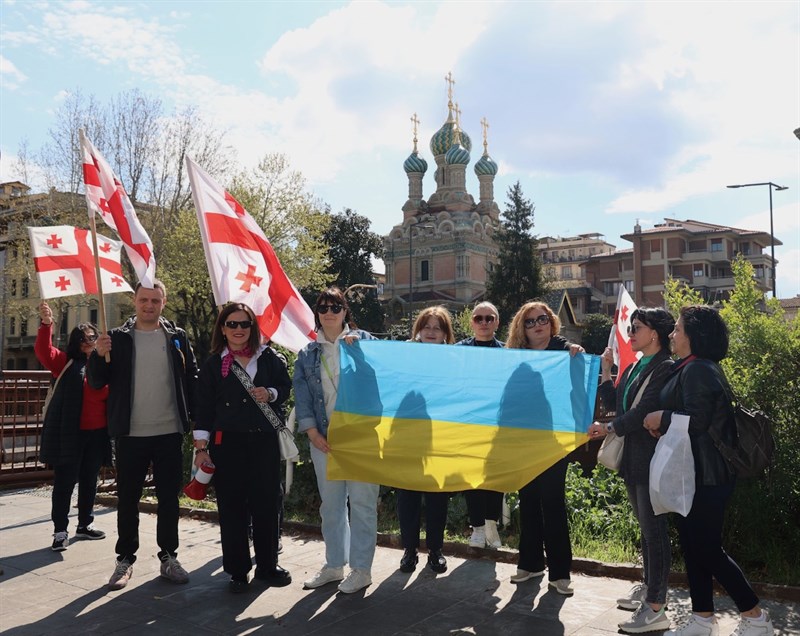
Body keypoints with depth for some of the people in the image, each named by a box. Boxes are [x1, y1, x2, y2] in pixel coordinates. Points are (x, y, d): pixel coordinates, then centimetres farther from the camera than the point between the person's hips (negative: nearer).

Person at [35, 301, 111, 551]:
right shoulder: (66, 363, 0)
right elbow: (44, 351, -17)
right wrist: (46, 324, -30)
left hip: (97, 434, 4)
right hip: (69, 434, -4)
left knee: (89, 481, 14)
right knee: (65, 482, 1)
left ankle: (84, 524, 27)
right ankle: (60, 530, 10)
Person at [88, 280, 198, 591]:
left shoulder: (177, 337, 4)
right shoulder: (118, 338, 2)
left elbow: (192, 379, 5)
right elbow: (97, 382, 1)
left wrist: (194, 415, -3)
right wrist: (98, 356, -17)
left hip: (170, 434, 1)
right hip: (130, 435, 0)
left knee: (169, 498, 8)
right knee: (127, 499, 9)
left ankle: (168, 556, 21)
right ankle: (125, 559, 23)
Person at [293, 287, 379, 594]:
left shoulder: (363, 341, 4)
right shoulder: (306, 354, 12)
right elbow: (302, 397, 6)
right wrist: (313, 433, -6)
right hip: (324, 439, 4)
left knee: (362, 502, 1)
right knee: (330, 504, 13)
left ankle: (361, 569, 14)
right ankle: (334, 565, 28)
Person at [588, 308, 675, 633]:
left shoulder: (666, 368, -14)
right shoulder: (633, 369, 14)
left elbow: (645, 410, -22)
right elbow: (616, 405, 12)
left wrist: (609, 428, -19)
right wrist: (605, 373, 7)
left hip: (652, 460, -9)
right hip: (633, 459, 9)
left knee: (654, 530, -4)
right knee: (646, 528, 19)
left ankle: (655, 609, 2)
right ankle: (649, 587, 33)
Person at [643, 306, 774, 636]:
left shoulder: (697, 370, -18)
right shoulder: (693, 368, 15)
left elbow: (696, 421, -26)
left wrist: (659, 418, -12)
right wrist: (664, 425, 5)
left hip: (705, 475, -11)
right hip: (697, 473, 11)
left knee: (707, 550, -1)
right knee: (693, 546, 14)